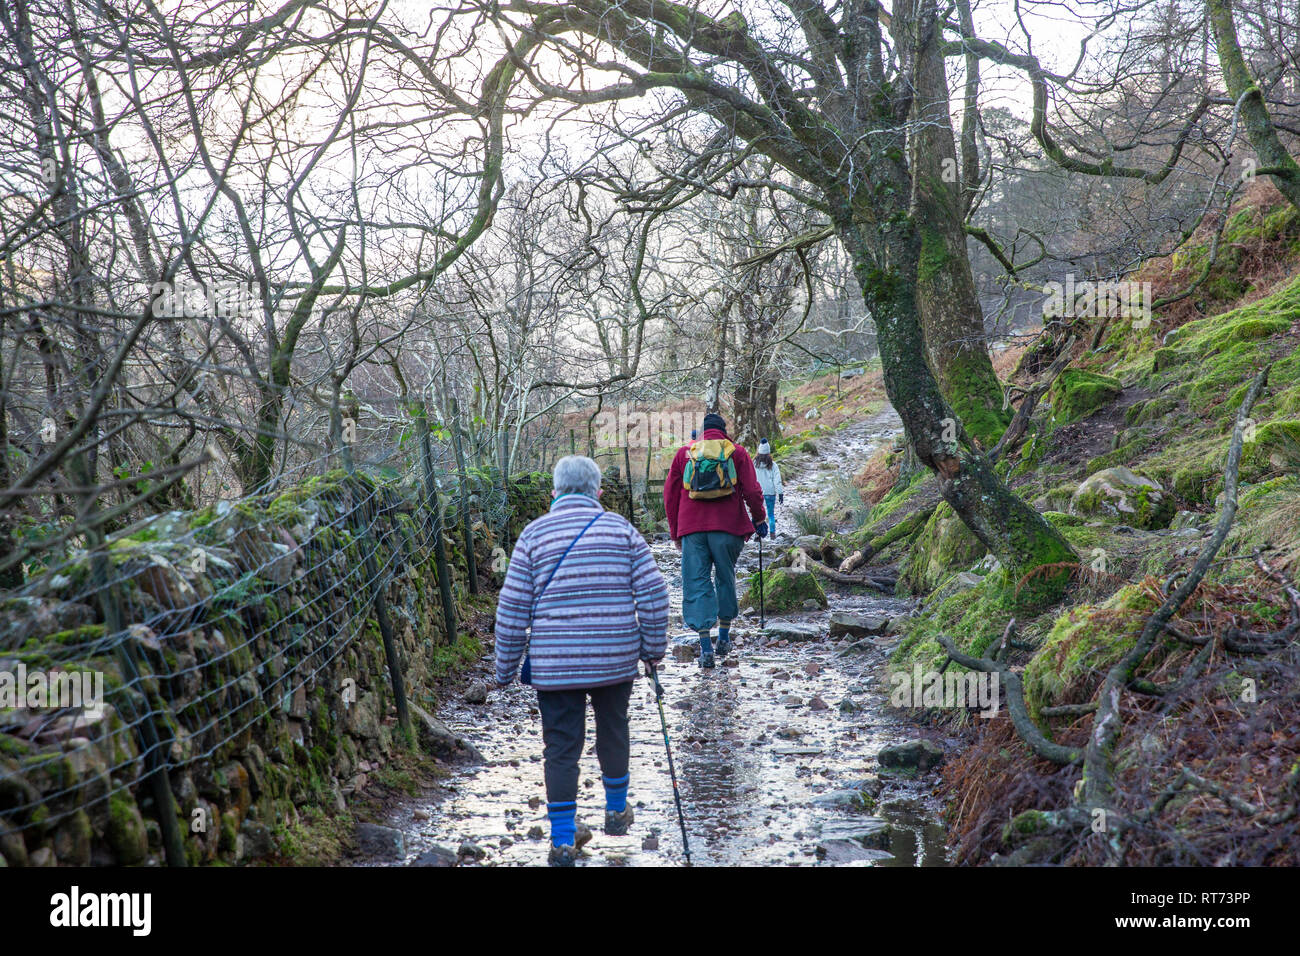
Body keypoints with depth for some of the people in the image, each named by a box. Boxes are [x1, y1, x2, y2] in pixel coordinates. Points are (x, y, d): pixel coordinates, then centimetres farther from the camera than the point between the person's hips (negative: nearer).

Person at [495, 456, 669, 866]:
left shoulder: (534, 534, -1)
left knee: (561, 746, 6)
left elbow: (512, 609, -2)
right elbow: (653, 594, -1)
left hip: (554, 663, -1)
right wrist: (654, 647, 10)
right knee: (613, 731, 22)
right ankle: (616, 811, 38)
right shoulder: (622, 529, 2)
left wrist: (506, 667, 6)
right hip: (616, 659, 2)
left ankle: (563, 841, 10)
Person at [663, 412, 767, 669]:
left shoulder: (684, 452, 12)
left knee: (697, 582, 0)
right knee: (725, 578, 15)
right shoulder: (737, 452, 8)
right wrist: (759, 519, 18)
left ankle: (705, 646, -9)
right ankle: (724, 637, 21)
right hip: (728, 526, 0)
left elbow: (670, 495, 12)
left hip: (692, 528, 0)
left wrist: (675, 533, 19)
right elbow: (752, 491, 3)